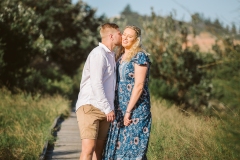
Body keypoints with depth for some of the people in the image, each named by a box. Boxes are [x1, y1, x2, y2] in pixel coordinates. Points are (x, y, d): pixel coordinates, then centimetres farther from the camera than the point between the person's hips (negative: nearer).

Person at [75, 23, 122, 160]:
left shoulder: (111, 55, 19)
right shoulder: (99, 53, -9)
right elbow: (96, 84, -17)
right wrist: (108, 108, -17)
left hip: (104, 109, 9)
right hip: (90, 107, -9)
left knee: (99, 149, 5)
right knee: (89, 147, -16)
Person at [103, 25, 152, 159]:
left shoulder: (140, 56, -9)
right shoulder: (120, 57, 14)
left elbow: (139, 85, -16)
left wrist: (128, 111, -18)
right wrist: (114, 109, 8)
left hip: (136, 109, -8)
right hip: (119, 109, 8)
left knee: (132, 147, -7)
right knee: (118, 145, 6)